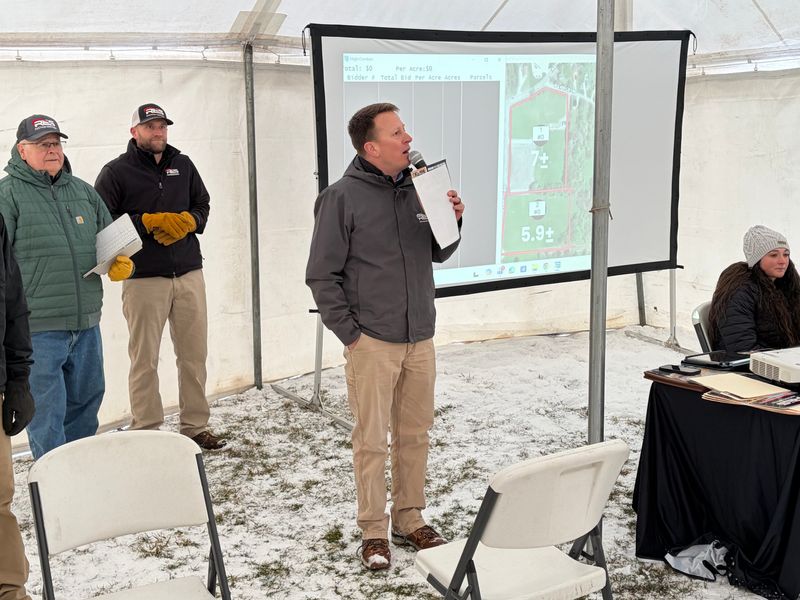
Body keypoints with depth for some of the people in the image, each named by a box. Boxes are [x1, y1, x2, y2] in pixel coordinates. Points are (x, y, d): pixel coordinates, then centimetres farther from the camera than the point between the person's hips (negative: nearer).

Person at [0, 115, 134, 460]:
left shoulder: (83, 191, 14)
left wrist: (121, 264, 2)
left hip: (86, 323, 6)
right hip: (37, 329, -6)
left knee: (87, 400, 16)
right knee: (46, 412, -1)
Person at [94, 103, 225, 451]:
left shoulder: (183, 165, 14)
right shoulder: (116, 171, 0)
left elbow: (203, 205, 19)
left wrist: (188, 221, -3)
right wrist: (148, 223, -14)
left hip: (189, 274, 4)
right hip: (144, 279, -4)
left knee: (194, 354, 8)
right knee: (145, 360, -1)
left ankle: (196, 427, 19)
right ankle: (146, 432, 9)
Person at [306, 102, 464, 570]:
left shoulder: (416, 188, 5)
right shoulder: (343, 197, -10)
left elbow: (437, 253, 14)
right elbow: (322, 275, -7)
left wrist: (452, 222, -5)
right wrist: (349, 332, -9)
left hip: (420, 339, 5)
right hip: (372, 341, -5)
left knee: (415, 435, 13)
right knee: (372, 440, 3)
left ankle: (410, 519, 28)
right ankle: (374, 531, 17)